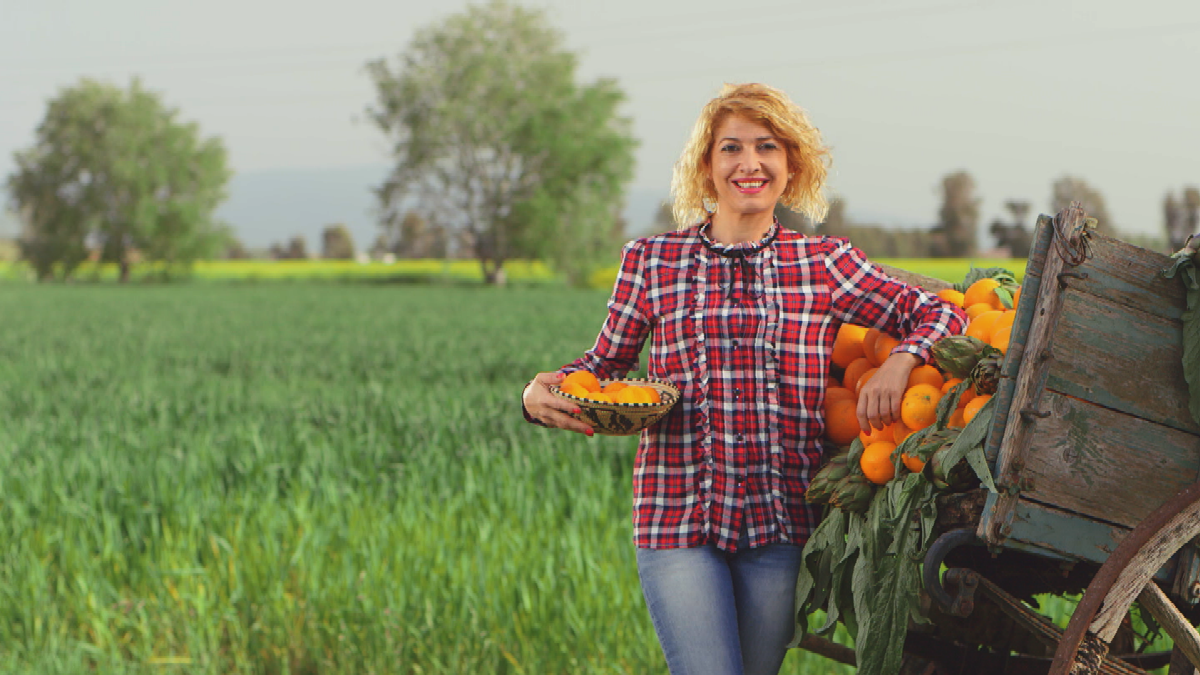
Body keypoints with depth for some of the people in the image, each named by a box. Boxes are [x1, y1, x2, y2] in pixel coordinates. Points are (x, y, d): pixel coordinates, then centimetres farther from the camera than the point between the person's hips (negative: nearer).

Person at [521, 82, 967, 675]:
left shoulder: (824, 264, 7)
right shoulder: (651, 261, 7)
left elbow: (938, 313, 10)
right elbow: (603, 365, 15)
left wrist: (899, 362, -12)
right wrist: (542, 392, -5)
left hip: (782, 522, 2)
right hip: (676, 515, -1)